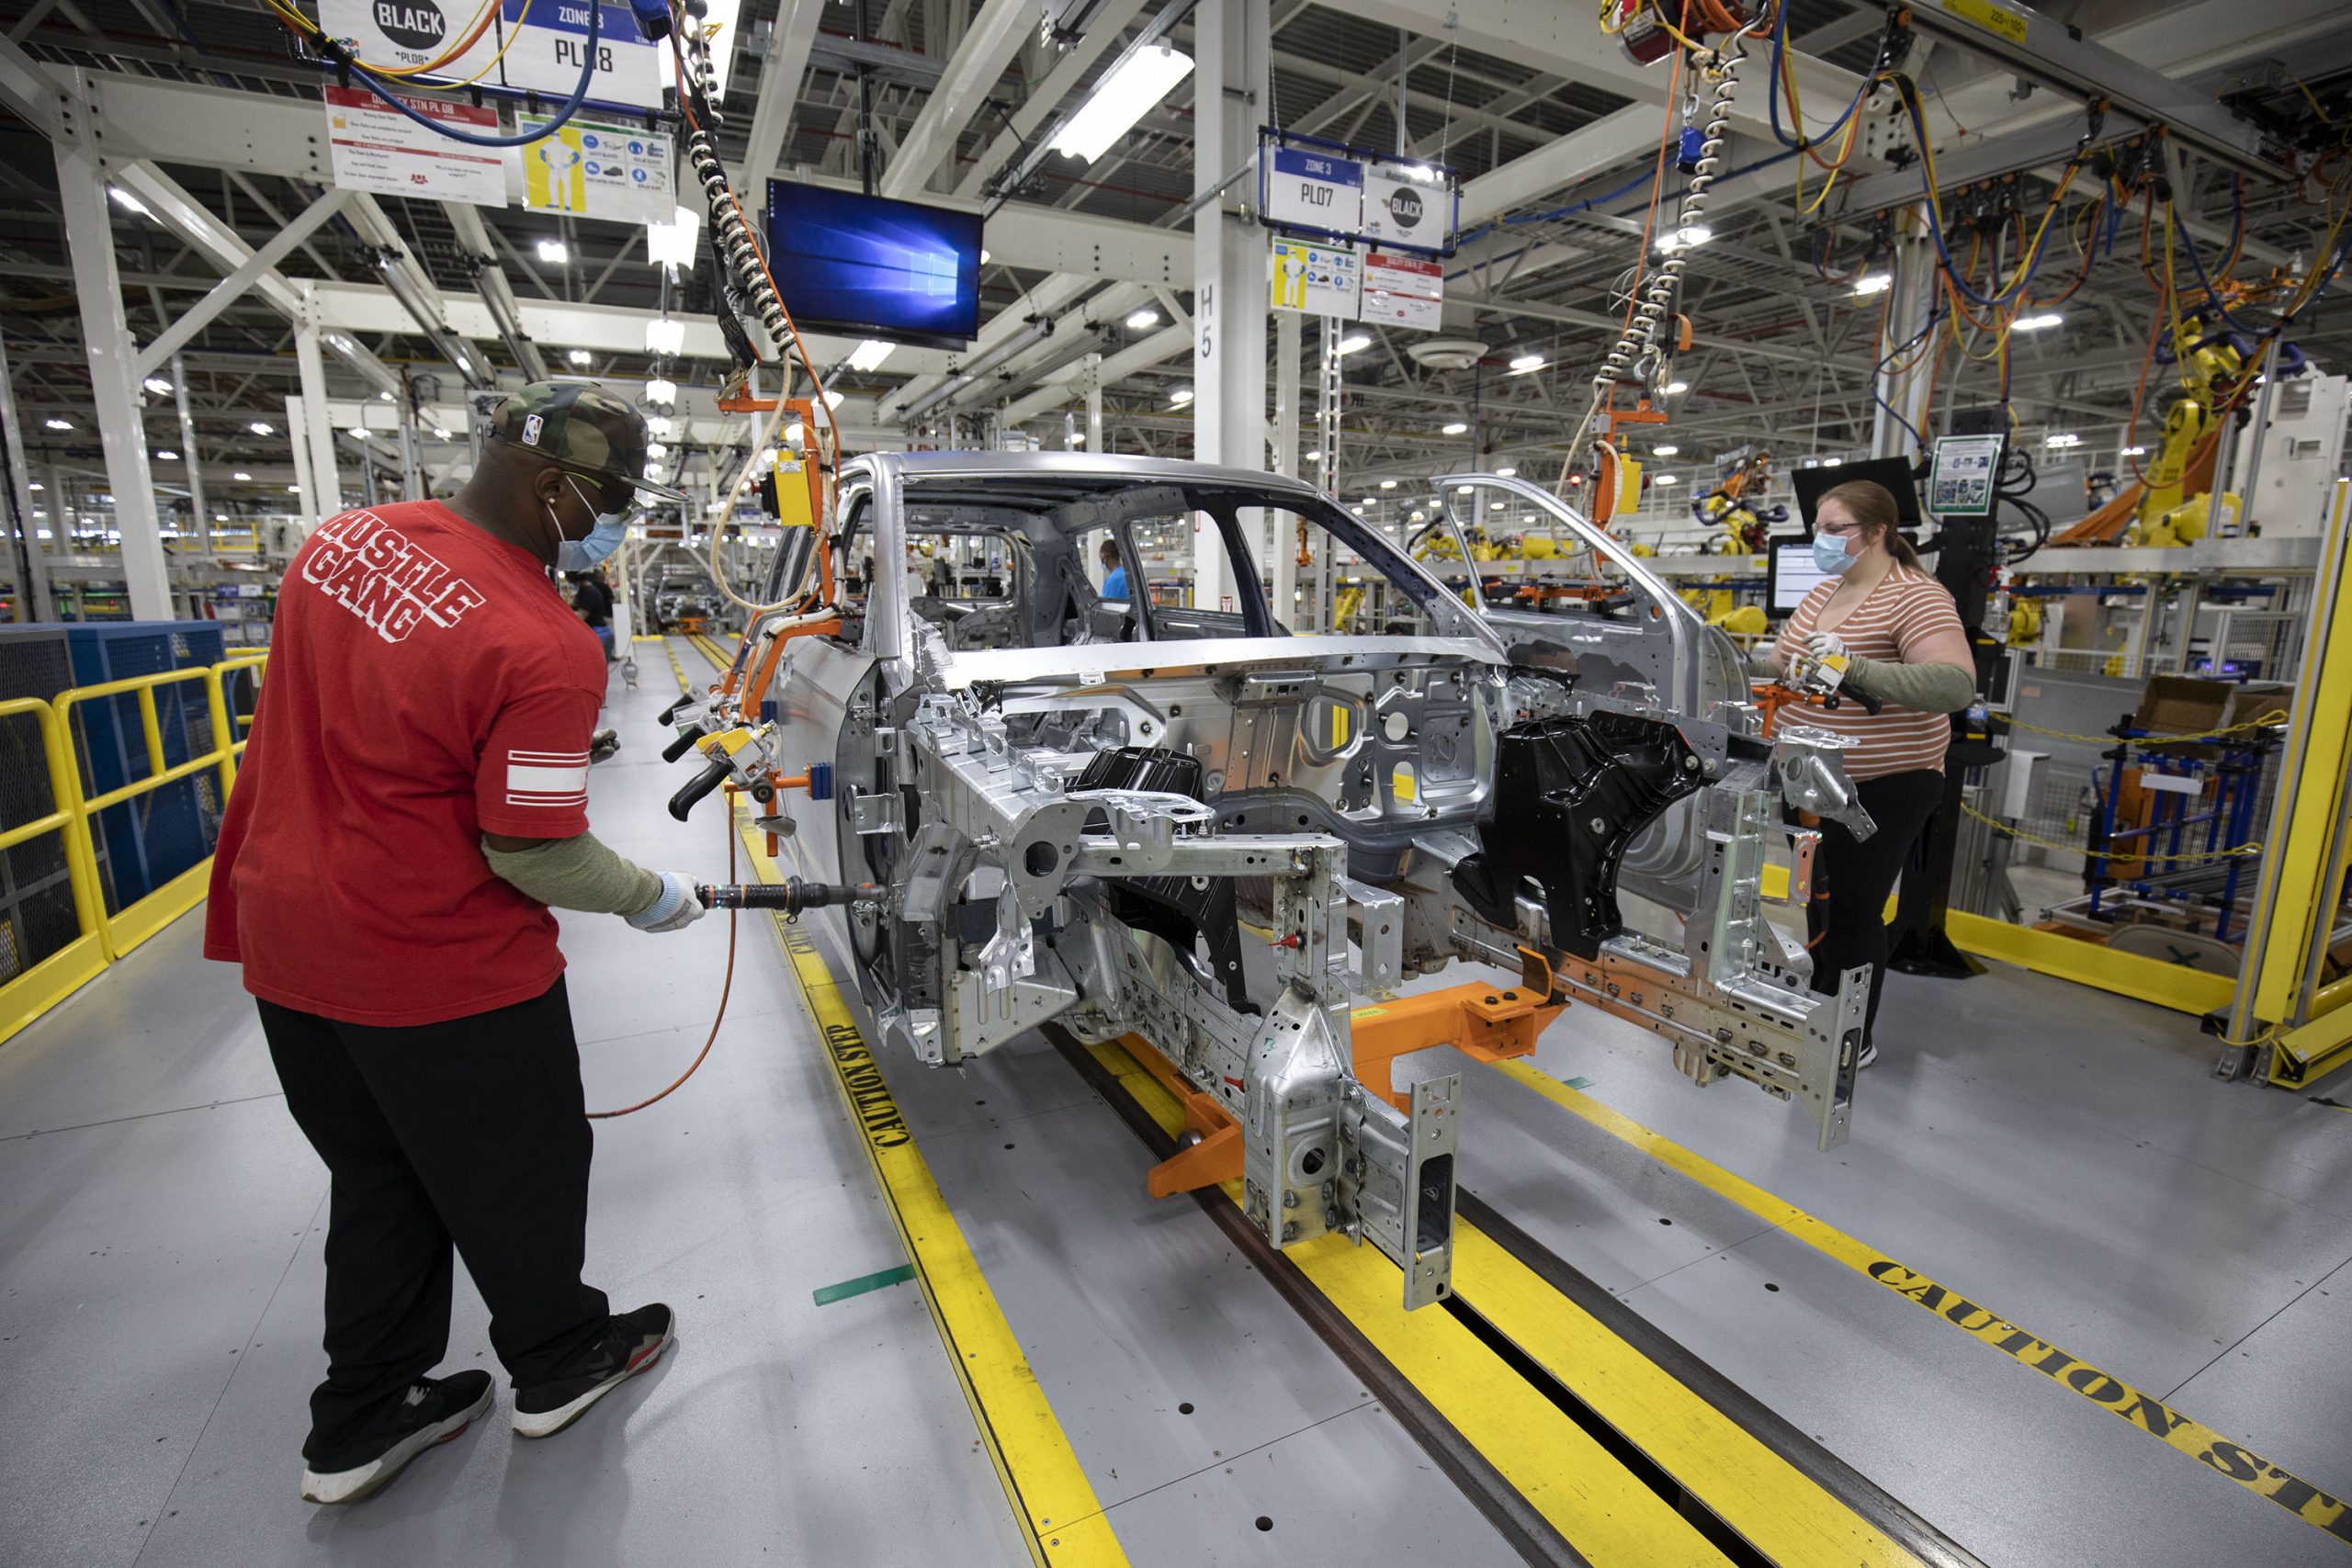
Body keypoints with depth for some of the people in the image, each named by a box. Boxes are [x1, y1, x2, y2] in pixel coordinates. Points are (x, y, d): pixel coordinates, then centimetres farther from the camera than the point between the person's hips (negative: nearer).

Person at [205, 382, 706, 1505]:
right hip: (439, 971, -8)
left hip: (287, 941, 8)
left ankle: (360, 1423, 40)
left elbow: (328, 715, 13)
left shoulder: (341, 540, 0)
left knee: (378, 1181, 24)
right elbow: (535, 856, -22)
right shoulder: (543, 649, -26)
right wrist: (652, 897, -5)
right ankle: (559, 1366, 39)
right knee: (518, 1179, 16)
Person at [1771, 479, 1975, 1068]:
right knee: (1820, 897, 20)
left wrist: (1855, 668, -41)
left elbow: (1956, 685, -31)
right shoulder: (1822, 594, 9)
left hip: (1885, 787, -8)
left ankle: (1854, 1041, 18)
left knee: (1853, 910, 0)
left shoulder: (1915, 597, -17)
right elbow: (1782, 664, 21)